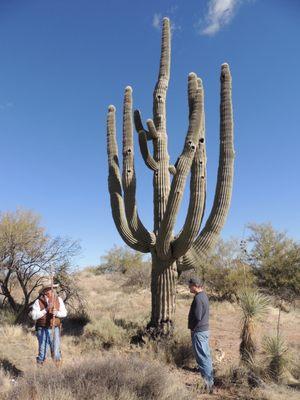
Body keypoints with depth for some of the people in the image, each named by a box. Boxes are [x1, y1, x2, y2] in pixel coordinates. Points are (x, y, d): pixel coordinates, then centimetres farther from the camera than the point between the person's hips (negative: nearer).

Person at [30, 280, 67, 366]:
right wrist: (46, 310, -20)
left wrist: (56, 313, -20)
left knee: (56, 352, 1)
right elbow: (34, 316, -12)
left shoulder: (58, 300, 0)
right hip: (42, 330, -1)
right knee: (42, 351, 6)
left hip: (55, 329, 1)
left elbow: (64, 313, 0)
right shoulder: (38, 301, -6)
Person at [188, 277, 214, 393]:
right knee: (206, 355, 20)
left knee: (202, 357, -2)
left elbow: (197, 317, -25)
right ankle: (210, 379, 32)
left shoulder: (198, 298, -23)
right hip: (205, 329, 10)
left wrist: (192, 328, -9)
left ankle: (208, 383, 4)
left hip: (199, 331, -10)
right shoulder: (204, 295, 7)